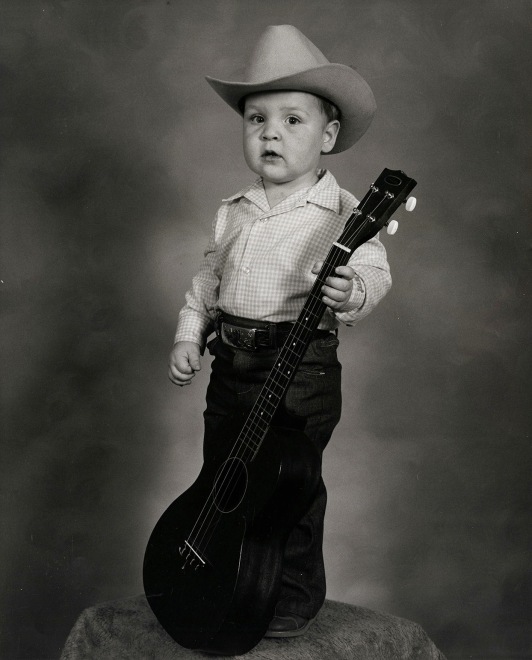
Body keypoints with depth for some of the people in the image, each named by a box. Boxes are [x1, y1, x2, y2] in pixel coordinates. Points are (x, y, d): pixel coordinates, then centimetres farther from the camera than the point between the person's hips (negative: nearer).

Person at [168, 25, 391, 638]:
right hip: (231, 359, 6)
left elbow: (372, 272, -20)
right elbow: (207, 278, 17)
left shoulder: (341, 213, -9)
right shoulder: (232, 212, 10)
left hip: (300, 365, -6)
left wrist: (351, 293, -41)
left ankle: (295, 595, 25)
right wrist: (189, 335, 8)